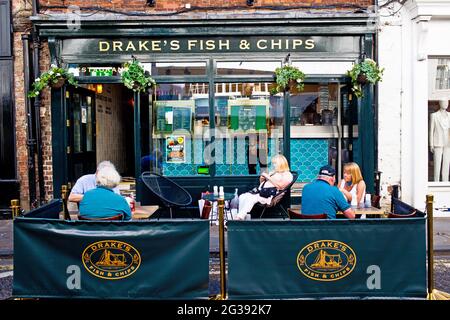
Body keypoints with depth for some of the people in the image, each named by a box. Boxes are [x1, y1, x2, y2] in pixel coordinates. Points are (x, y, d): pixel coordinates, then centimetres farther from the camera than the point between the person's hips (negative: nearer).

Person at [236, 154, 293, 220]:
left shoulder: (287, 174, 5)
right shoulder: (272, 173, 30)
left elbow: (280, 185, -13)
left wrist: (268, 177, -9)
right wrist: (262, 179, 9)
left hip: (271, 194, -8)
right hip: (260, 190, 9)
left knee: (251, 198, -32)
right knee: (242, 197, -16)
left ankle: (239, 218, -35)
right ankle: (241, 218, -24)